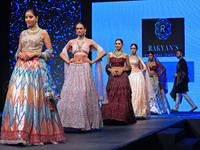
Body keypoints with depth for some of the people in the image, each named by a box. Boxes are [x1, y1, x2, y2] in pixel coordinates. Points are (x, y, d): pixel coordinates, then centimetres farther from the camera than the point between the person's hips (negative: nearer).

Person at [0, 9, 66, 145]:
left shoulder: (43, 33, 6)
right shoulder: (23, 33, 19)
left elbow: (51, 52, 2)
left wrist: (35, 53, -9)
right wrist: (20, 54, -1)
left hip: (36, 67, -4)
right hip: (21, 67, 4)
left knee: (35, 97, -10)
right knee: (17, 97, -7)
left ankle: (36, 133, -5)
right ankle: (19, 132, -3)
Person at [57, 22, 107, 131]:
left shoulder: (89, 41, 7)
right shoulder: (71, 42, 13)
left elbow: (103, 52, 5)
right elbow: (62, 53, 23)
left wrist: (93, 61, -1)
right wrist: (68, 61, 7)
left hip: (85, 69, -2)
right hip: (73, 69, 2)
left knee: (85, 94, -6)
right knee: (70, 93, -6)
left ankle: (85, 123, -2)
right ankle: (71, 121, -1)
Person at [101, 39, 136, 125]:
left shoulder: (125, 55, 7)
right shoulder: (110, 54, 11)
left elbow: (128, 67, 9)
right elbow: (107, 66, 13)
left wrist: (122, 69, -8)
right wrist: (111, 70, -6)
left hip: (122, 76, -1)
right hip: (112, 76, 1)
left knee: (122, 96, -7)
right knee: (111, 96, -6)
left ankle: (122, 118, -2)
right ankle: (111, 117, -3)